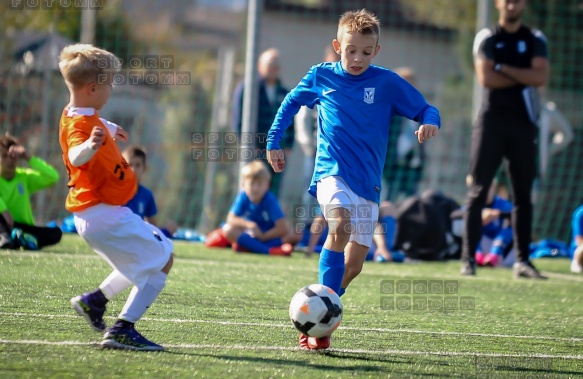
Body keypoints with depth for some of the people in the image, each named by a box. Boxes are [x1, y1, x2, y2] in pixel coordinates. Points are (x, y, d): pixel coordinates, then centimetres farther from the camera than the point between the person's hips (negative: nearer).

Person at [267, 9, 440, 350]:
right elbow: (291, 103, 21)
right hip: (332, 171, -2)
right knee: (341, 226, -32)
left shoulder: (387, 82, 2)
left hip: (368, 181, 3)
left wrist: (430, 122, -18)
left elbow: (426, 109, 4)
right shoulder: (321, 76, 4)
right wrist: (273, 142, 19)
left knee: (354, 263, 0)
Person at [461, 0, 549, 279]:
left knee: (523, 195, 4)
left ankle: (522, 260, 7)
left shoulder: (535, 40, 10)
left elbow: (541, 77, -7)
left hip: (523, 123, 3)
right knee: (477, 192, -6)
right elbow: (486, 78, -11)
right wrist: (523, 77, -7)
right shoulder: (486, 39, 4)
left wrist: (504, 68, -9)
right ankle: (468, 258, -5)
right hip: (491, 119, -2)